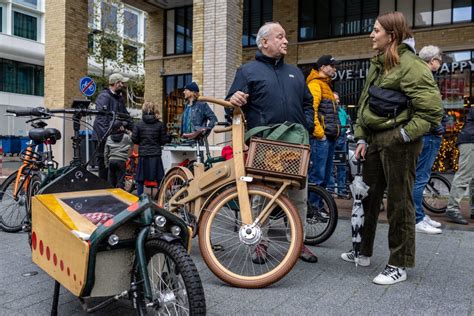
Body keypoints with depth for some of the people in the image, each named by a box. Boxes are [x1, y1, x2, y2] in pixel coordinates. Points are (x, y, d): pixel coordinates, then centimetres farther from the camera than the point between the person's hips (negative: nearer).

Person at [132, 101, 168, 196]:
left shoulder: (138, 124, -4)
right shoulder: (160, 124, -3)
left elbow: (134, 139, -2)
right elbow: (164, 140, -1)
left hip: (143, 155, 0)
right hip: (156, 155, 1)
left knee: (140, 180, 8)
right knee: (160, 179, 9)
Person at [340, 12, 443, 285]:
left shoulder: (410, 65, -12)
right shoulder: (378, 64, 15)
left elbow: (432, 109, -17)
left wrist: (406, 134, -17)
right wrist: (362, 138, 12)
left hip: (398, 142, -9)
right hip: (375, 139, 9)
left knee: (399, 202, 1)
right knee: (367, 196, 15)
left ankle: (399, 265, 15)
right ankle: (363, 252, 31)